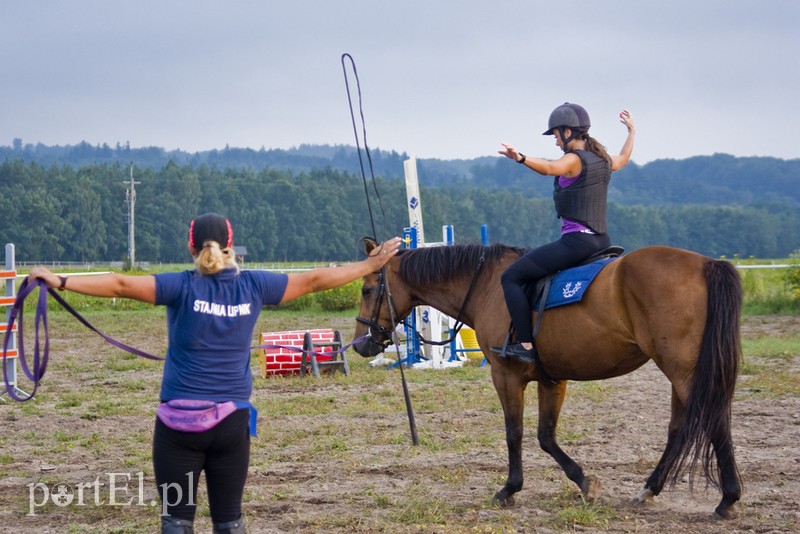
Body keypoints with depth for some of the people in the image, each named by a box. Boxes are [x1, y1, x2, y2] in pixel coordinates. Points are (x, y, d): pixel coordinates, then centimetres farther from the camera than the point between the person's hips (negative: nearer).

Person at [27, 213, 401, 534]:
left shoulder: (183, 287, -8)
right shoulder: (253, 286, 0)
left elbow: (121, 285, -18)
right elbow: (314, 280, 6)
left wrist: (60, 282, -18)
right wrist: (371, 265, 16)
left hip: (180, 420, -3)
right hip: (232, 420, 3)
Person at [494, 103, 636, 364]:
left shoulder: (574, 160, -12)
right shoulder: (602, 159, 13)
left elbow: (549, 168, -35)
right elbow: (623, 159, 37)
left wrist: (521, 158, -51)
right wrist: (632, 131, 52)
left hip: (576, 241, -10)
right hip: (602, 241, 10)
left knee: (512, 277, -8)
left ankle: (525, 346, -17)